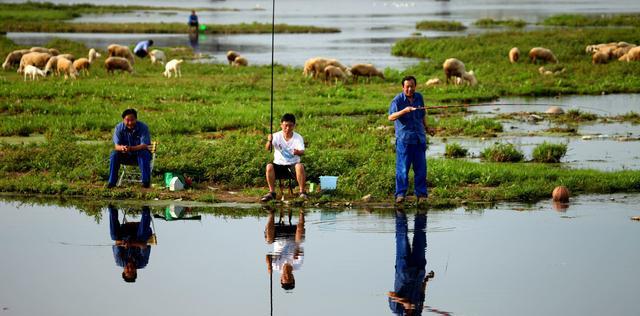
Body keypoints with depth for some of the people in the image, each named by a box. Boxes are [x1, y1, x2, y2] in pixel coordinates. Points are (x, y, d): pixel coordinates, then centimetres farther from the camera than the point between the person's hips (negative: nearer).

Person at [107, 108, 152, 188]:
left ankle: (146, 181, -28)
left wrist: (131, 148, -43)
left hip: (140, 153, -2)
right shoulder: (119, 128, -12)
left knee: (144, 154, -35)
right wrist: (122, 148, -42)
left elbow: (144, 146, -24)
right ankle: (112, 181, -19)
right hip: (126, 156, 2)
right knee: (114, 154, -25)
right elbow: (116, 146, -16)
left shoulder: (143, 127, -18)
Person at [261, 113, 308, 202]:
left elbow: (302, 152, -21)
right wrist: (269, 141, -44)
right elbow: (267, 148, -21)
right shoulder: (277, 136, -5)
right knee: (269, 166, -30)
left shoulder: (298, 138, -5)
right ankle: (272, 192, -19)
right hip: (279, 165, 1)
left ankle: (302, 192, -22)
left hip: (293, 165, -1)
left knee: (300, 166, -33)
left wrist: (298, 152, -46)